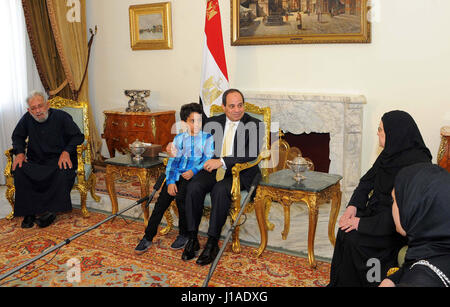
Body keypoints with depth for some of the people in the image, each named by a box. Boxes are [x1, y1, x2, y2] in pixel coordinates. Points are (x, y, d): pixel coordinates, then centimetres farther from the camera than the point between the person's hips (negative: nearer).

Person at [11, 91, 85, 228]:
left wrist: (66, 152, -18)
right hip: (36, 160, 3)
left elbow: (78, 136, -3)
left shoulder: (61, 117, -5)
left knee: (64, 172, -36)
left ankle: (50, 211, -24)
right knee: (19, 170, -26)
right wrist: (19, 152, 0)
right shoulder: (27, 118, 4)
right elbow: (17, 136, 19)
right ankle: (29, 212, -17)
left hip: (59, 159, -3)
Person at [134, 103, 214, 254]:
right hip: (177, 175, 3)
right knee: (161, 202, -15)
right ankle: (148, 237, -6)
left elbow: (208, 159, -1)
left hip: (194, 175, -3)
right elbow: (172, 161, 8)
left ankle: (184, 234, -9)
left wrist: (194, 171, -18)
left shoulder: (208, 138, 7)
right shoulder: (179, 138, 15)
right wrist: (170, 181, -6)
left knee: (180, 196, -29)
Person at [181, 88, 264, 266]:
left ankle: (212, 243, -24)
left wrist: (223, 162, -23)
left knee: (220, 190, -34)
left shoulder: (253, 125, -2)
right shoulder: (213, 122, 13)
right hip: (213, 169, 4)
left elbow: (252, 155, -15)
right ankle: (192, 239, -13)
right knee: (194, 187, -25)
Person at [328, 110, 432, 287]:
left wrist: (364, 223, -26)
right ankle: (339, 282, 3)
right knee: (345, 230, -12)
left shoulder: (417, 164, -24)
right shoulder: (390, 153, 3)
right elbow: (367, 181, 10)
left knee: (354, 238, -22)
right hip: (377, 210, 7)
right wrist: (353, 205, -7)